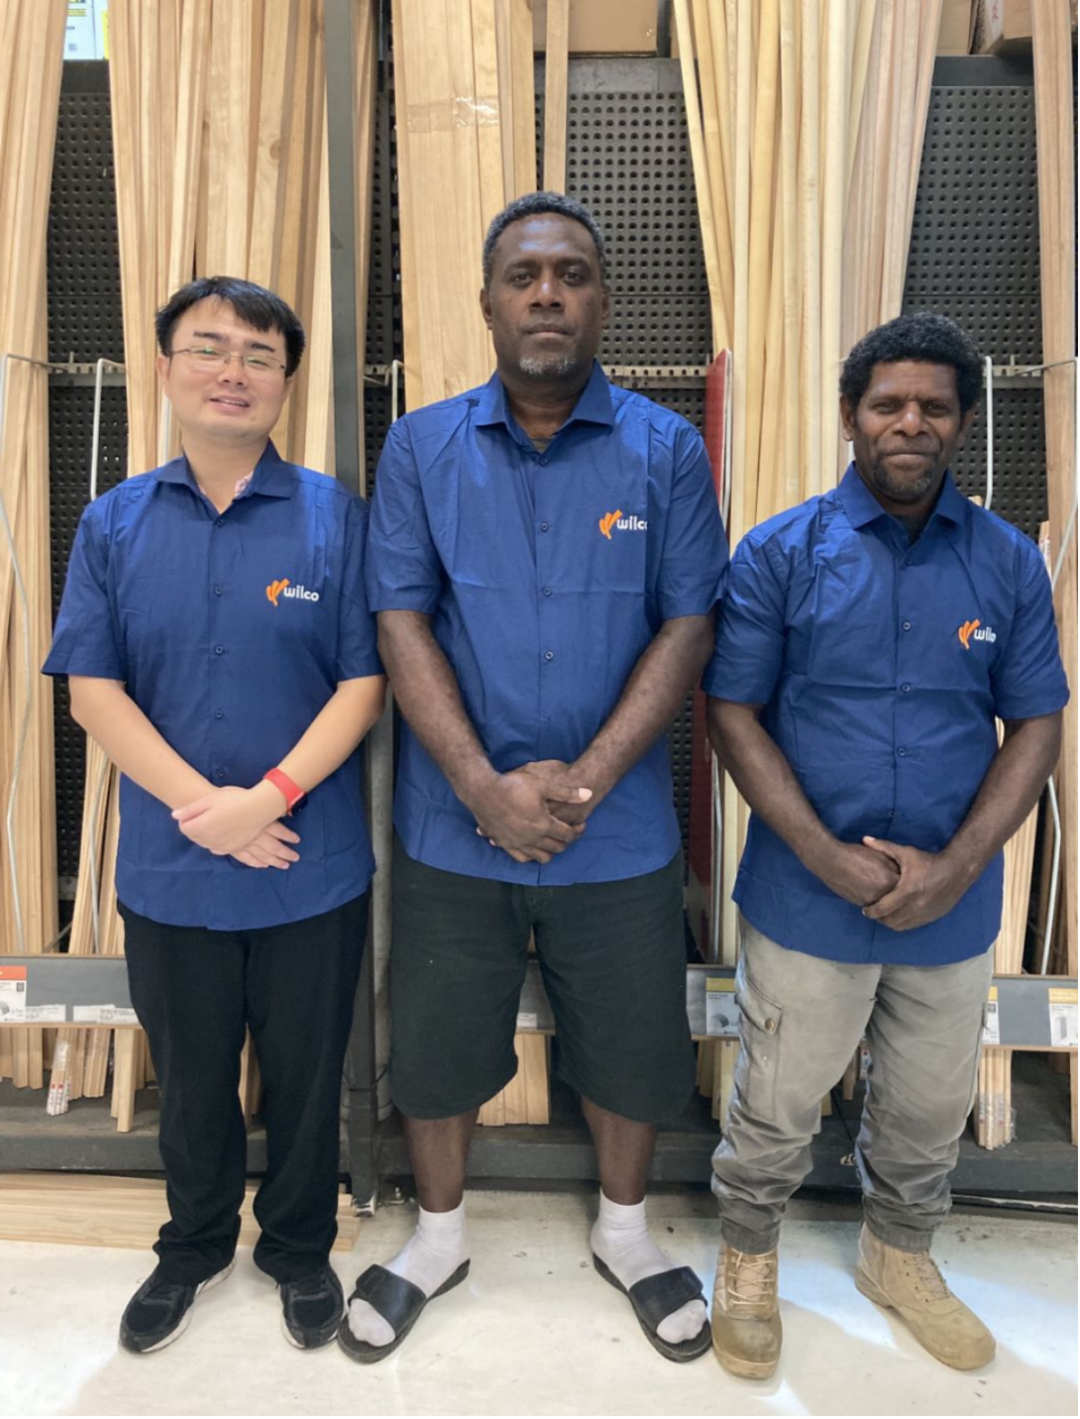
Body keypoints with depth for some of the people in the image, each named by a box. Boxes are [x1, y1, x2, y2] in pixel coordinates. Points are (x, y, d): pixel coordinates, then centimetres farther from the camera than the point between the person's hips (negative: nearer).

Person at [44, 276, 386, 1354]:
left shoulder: (335, 517, -4)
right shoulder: (116, 523, 2)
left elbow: (365, 680, -8)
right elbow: (91, 688, -3)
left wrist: (268, 796, -19)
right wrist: (201, 805, -14)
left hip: (313, 872, -1)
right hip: (168, 872, 2)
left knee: (305, 1077, 16)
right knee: (190, 1079, 21)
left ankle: (299, 1248, 42)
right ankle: (194, 1247, 47)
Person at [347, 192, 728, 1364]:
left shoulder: (666, 450, -2)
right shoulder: (421, 447, 0)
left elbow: (688, 626, -6)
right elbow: (401, 621, -6)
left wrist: (582, 780, -15)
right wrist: (486, 788, -15)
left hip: (619, 828, 0)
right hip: (454, 823, 1)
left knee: (631, 1045, 16)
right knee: (435, 1046, 15)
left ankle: (625, 1232, 45)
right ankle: (439, 1236, 44)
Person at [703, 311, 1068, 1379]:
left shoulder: (1009, 563, 0)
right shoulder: (781, 553, -7)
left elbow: (1035, 727, 1)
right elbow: (732, 711, -8)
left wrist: (956, 867, -12)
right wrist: (828, 856, -17)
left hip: (953, 904, 3)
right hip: (806, 899, -2)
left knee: (931, 1107, 22)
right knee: (777, 1105, 14)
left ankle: (898, 1255, 50)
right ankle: (747, 1261, 43)